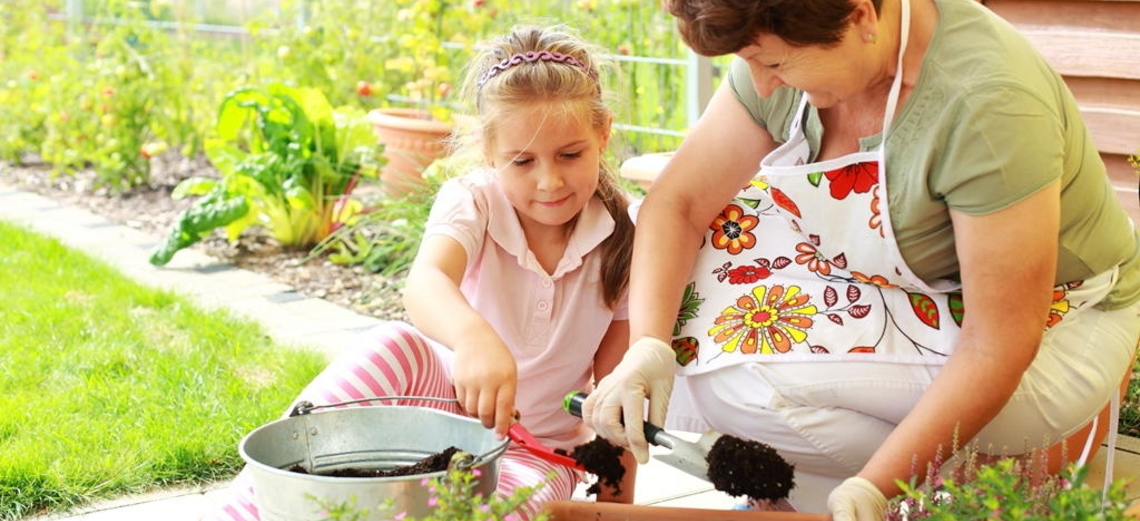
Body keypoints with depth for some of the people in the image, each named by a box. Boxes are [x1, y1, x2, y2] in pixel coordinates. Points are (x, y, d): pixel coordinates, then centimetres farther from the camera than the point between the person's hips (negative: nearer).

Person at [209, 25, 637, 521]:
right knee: (393, 347, -33)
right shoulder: (472, 202, -15)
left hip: (535, 450, 1)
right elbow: (424, 282, -39)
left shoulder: (621, 243, -10)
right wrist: (474, 337, -61)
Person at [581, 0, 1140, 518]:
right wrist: (646, 346, -24)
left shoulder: (987, 103, -34)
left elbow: (998, 343, -30)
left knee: (738, 378, -22)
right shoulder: (791, 48, -14)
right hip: (906, 289, 7)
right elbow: (679, 201, -9)